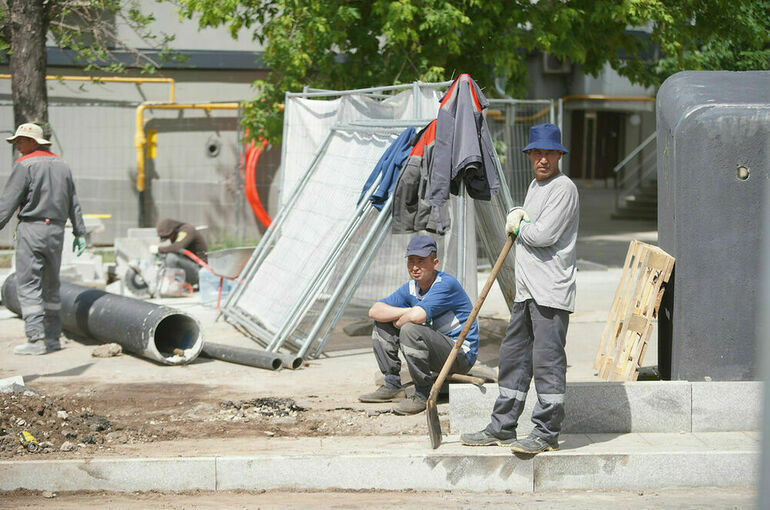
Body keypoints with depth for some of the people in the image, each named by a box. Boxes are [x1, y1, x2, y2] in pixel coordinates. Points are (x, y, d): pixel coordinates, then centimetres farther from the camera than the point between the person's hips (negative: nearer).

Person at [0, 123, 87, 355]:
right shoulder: (62, 165, 13)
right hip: (56, 230, 7)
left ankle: (36, 338, -15)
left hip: (31, 229, -7)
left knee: (28, 285, -7)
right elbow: (73, 203, 15)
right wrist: (80, 233, 19)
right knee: (50, 285, 15)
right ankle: (53, 337, 17)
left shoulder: (25, 165, -8)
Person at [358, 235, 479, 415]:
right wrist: (406, 312, -14)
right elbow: (374, 311, 2)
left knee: (410, 329, -33)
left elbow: (417, 316, -34)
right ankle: (392, 386, 10)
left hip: (461, 355, -9)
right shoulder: (411, 288, 6)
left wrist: (398, 321, -12)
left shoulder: (446, 284, -20)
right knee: (382, 324, 8)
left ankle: (423, 395, -19)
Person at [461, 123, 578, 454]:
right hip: (526, 290, 10)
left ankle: (546, 433, -5)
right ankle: (501, 428, 20)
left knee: (547, 359, -9)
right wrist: (516, 217, 8)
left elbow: (543, 235, -18)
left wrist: (518, 227, 0)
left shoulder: (563, 188, -10)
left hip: (552, 291, -10)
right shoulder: (535, 186, 20)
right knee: (513, 356, 13)